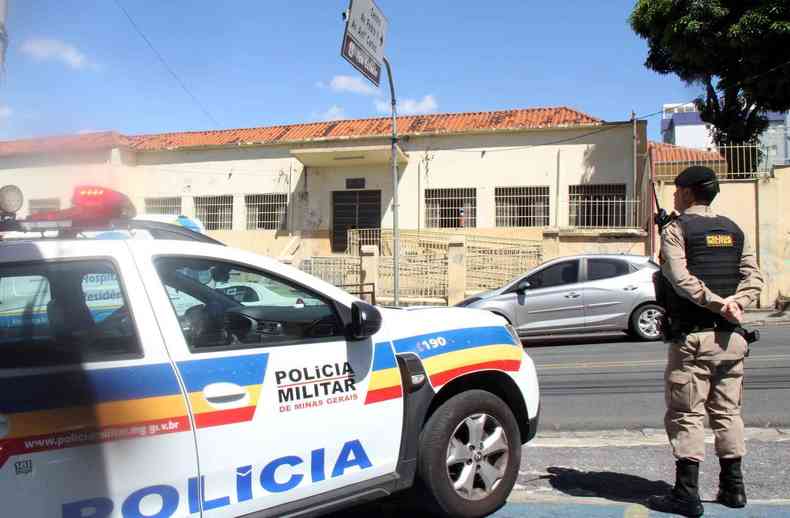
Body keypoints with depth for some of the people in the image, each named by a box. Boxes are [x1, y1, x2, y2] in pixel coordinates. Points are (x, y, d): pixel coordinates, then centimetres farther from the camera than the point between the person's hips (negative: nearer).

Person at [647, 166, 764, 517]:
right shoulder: (734, 230, 14)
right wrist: (732, 304, -10)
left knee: (686, 416, -1)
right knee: (727, 412, 15)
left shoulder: (676, 229, -5)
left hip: (692, 336, -6)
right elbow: (753, 278, 4)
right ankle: (733, 488, 22)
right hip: (731, 336, 6)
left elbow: (681, 279, -19)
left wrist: (716, 303, -16)